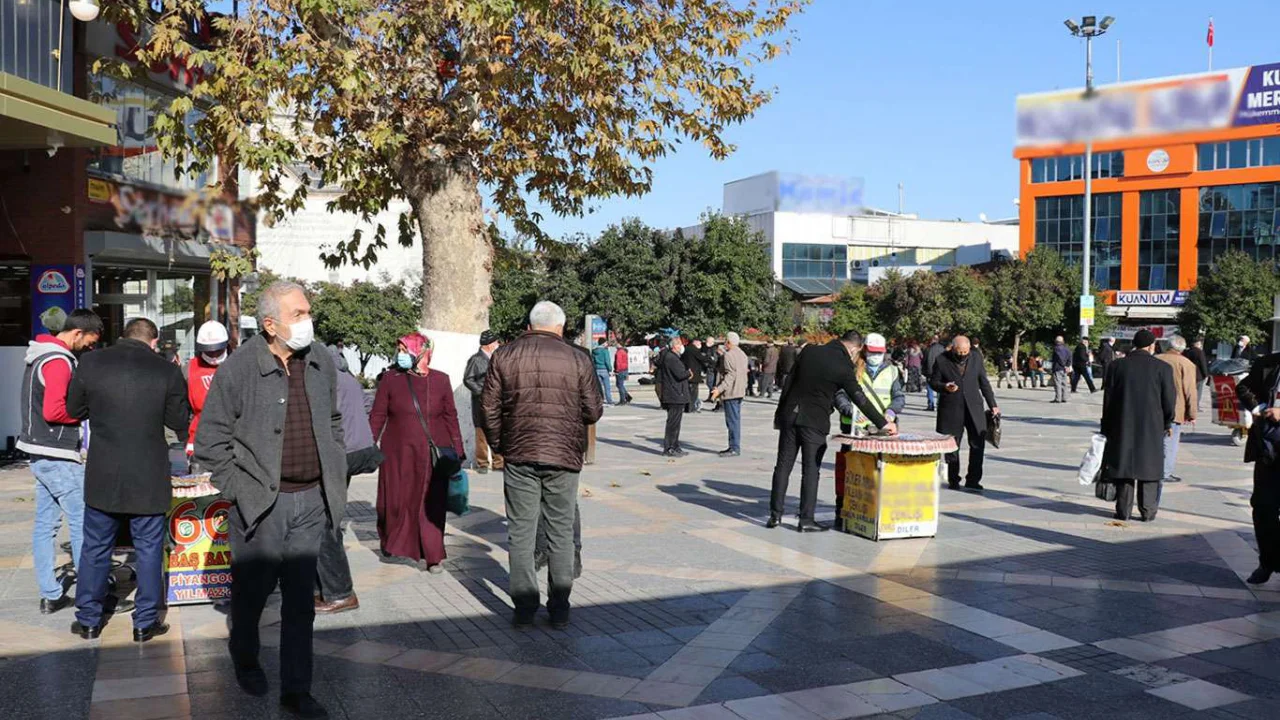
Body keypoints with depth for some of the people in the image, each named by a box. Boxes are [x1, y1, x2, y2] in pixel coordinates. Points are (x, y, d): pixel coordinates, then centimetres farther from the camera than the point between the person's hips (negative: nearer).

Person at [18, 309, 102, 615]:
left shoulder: (41, 355, 14)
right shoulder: (58, 361, -18)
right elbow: (53, 411, -24)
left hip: (41, 454, 10)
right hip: (58, 457, -10)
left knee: (46, 524, 10)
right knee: (83, 523, -4)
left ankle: (50, 595, 15)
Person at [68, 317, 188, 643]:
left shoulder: (91, 363, -4)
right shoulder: (167, 371, -10)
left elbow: (74, 409, 8)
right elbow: (179, 422, -2)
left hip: (102, 477, 2)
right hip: (149, 479, -2)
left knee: (95, 547, 16)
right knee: (149, 549, 10)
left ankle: (88, 620, 26)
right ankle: (145, 622, 16)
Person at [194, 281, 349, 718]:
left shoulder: (321, 361, 4)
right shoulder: (239, 367, -11)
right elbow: (211, 438, -6)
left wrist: (337, 478, 12)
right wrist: (238, 489, -8)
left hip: (312, 500, 4)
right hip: (261, 502, -4)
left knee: (300, 599, 8)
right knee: (253, 589, 11)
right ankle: (245, 661, 39)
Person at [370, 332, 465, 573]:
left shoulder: (440, 381, 3)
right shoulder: (391, 380, 1)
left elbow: (451, 418, 7)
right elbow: (377, 416, 3)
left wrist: (457, 451, 6)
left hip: (432, 455, 0)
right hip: (398, 455, 0)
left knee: (432, 506, 2)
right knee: (396, 502, 4)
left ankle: (433, 558, 13)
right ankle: (390, 542, 32)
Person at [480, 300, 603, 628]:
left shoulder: (505, 356, 2)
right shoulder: (577, 359, -1)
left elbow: (489, 407, 3)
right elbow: (594, 412, 0)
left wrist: (499, 443, 16)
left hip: (519, 455, 1)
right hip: (564, 456, 0)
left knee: (521, 532, 7)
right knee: (561, 533, 9)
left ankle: (524, 606, 9)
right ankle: (559, 608, 13)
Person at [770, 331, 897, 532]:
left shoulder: (809, 352, 4)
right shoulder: (843, 367, -11)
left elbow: (789, 381, 7)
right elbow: (860, 399, -7)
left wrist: (780, 412, 15)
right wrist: (882, 423, 2)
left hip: (790, 415, 4)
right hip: (814, 421, -4)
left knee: (783, 465, 8)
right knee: (810, 470, 3)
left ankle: (775, 514, 10)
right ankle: (806, 519, 4)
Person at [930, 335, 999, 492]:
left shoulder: (976, 357, 5)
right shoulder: (942, 360, -4)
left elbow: (984, 382, 11)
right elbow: (933, 382, 3)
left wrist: (992, 405, 11)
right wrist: (944, 387, -19)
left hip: (973, 408, 2)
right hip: (951, 409, -2)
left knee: (978, 443, -4)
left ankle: (973, 480, 5)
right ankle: (953, 480, 17)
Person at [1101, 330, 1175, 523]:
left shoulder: (1117, 366, -1)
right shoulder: (1163, 368, -5)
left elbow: (1108, 399, 1)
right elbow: (1169, 401, -3)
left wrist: (1107, 427, 8)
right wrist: (1167, 424, 13)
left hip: (1122, 427, 1)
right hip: (1152, 428, -1)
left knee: (1124, 464, 7)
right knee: (1149, 466, 7)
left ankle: (1123, 510, 8)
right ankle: (1148, 511, 8)